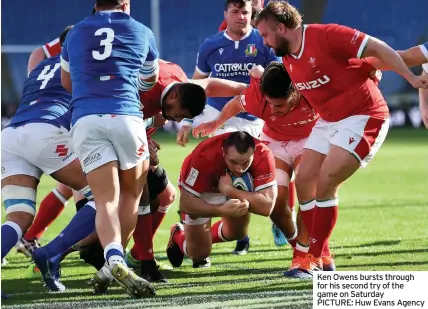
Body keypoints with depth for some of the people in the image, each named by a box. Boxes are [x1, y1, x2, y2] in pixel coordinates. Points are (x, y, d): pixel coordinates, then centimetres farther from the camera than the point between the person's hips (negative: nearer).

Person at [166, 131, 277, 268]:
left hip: (235, 186, 3)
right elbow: (185, 203, -38)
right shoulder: (205, 156, -43)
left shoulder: (263, 155, -38)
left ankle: (206, 238, 35)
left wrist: (229, 190, -49)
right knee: (199, 255, -1)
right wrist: (222, 210, -52)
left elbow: (267, 207, -42)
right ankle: (177, 236, 33)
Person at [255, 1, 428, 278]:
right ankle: (321, 257, 13)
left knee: (325, 184, -16)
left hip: (363, 118, -8)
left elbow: (377, 48, -19)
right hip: (329, 121, 8)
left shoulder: (326, 36, -20)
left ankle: (314, 259, -6)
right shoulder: (288, 60, 4)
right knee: (304, 182, 3)